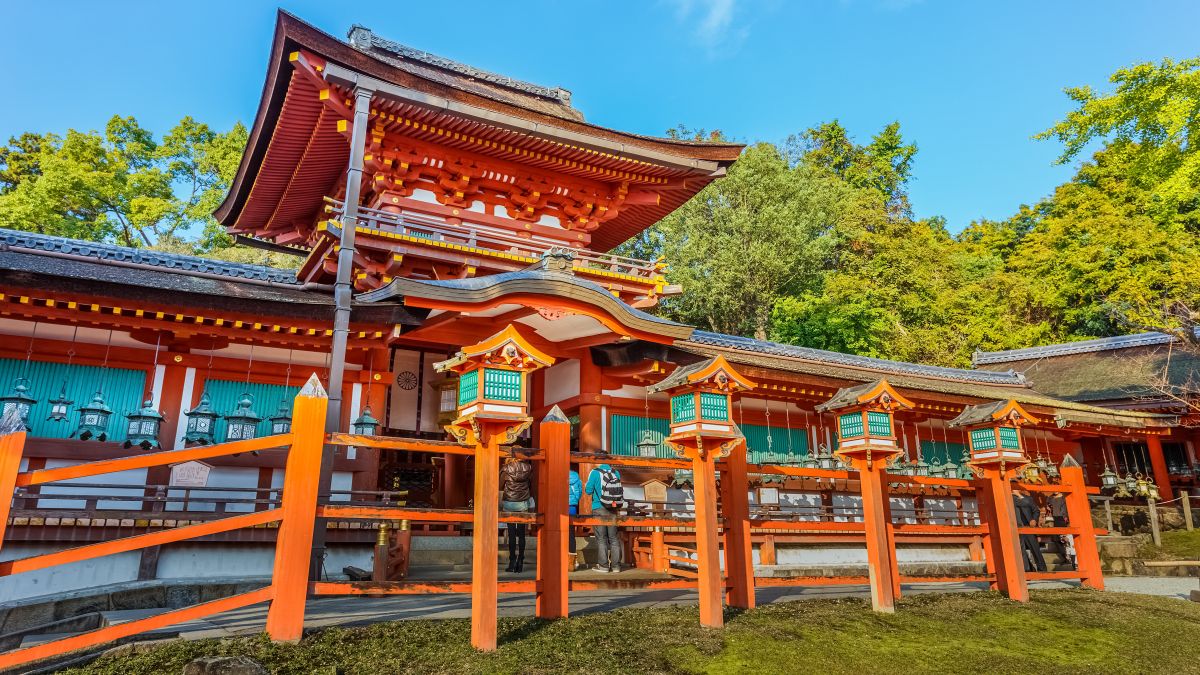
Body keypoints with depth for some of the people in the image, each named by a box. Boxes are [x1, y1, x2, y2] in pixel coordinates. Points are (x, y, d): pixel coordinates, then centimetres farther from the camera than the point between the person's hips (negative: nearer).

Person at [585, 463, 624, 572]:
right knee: (613, 538, 10)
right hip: (613, 510, 4)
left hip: (599, 509, -3)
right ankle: (616, 565, 12)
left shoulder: (595, 473, -11)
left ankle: (603, 565, 4)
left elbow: (588, 490, -8)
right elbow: (619, 490, 11)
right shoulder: (616, 473, 1)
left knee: (601, 538, 4)